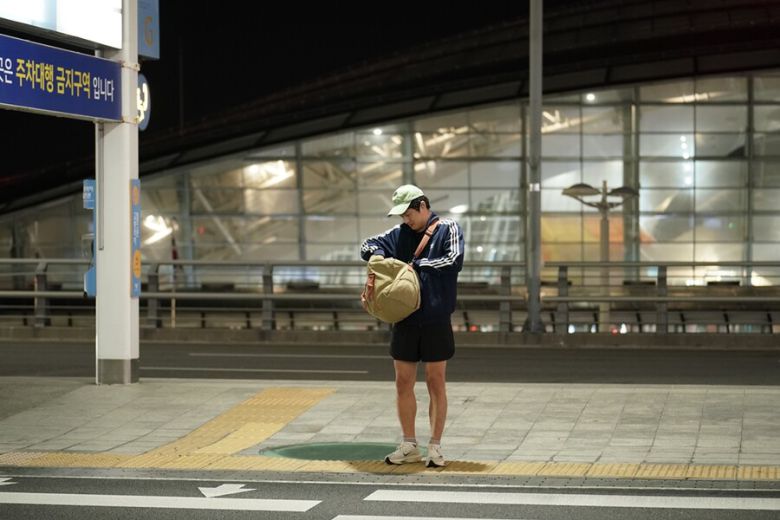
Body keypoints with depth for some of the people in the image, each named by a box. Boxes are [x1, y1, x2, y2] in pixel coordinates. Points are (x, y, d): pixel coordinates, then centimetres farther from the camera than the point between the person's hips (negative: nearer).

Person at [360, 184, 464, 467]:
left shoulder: (448, 229, -2)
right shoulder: (401, 233, 10)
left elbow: (454, 261, -15)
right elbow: (368, 245, 12)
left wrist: (417, 264, -11)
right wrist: (378, 255, -9)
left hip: (436, 322, -5)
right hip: (405, 321, 5)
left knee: (435, 383, 2)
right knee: (403, 383, 7)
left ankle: (435, 447, 8)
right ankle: (409, 446, 18)